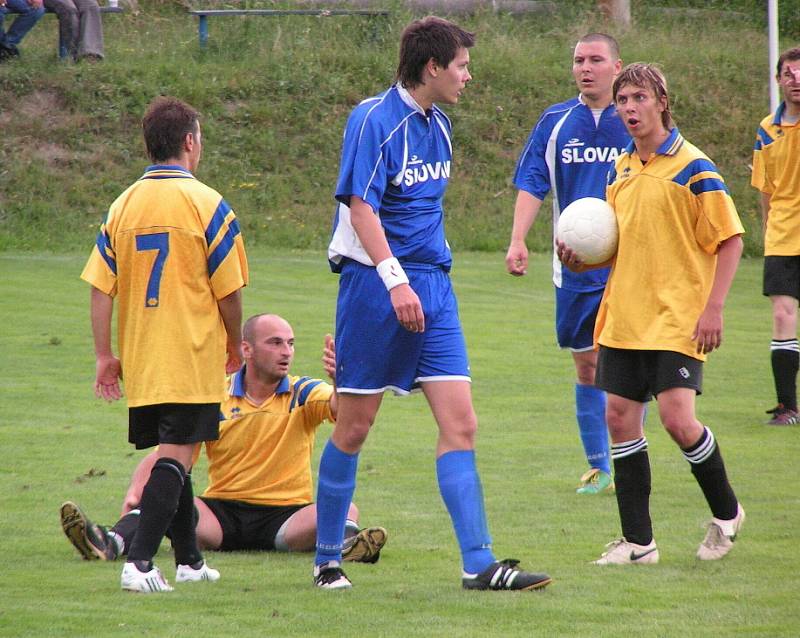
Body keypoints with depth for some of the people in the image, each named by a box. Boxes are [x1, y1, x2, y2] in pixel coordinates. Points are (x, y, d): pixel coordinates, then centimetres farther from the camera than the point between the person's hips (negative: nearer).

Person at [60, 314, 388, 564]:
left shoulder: (303, 394, 4)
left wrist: (341, 380, -41)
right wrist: (136, 491, -20)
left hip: (286, 514, 0)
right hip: (222, 511, 0)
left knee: (345, 510, -30)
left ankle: (346, 540, -64)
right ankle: (112, 542, -54)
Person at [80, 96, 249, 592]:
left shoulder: (124, 206, 5)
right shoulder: (206, 204, -9)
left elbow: (101, 287, 2)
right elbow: (228, 289, -7)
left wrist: (105, 356, 8)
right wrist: (235, 345, 9)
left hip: (140, 361, 5)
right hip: (193, 359, -5)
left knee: (173, 453, 17)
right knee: (177, 455, -8)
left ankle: (189, 559, 25)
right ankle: (140, 561, -20)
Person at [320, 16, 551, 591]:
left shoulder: (438, 125, 13)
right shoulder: (375, 121, -12)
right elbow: (361, 208, -18)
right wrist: (396, 281, -26)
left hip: (432, 286, 7)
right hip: (374, 285, -7)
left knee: (461, 424, -3)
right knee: (354, 429, 2)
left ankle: (479, 563, -6)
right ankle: (327, 559, 15)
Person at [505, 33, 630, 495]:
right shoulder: (555, 122, 6)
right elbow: (532, 184, 3)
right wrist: (518, 241, -10)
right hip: (574, 267, 3)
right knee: (587, 366, 7)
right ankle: (598, 468, 16)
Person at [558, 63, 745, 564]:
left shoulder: (693, 168, -8)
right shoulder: (621, 170, 13)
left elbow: (730, 240, -7)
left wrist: (714, 307, -16)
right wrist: (582, 259, 5)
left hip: (677, 319, -7)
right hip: (623, 317, 7)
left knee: (678, 419, -15)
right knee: (620, 418, 2)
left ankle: (726, 514, 9)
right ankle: (638, 541, 9)